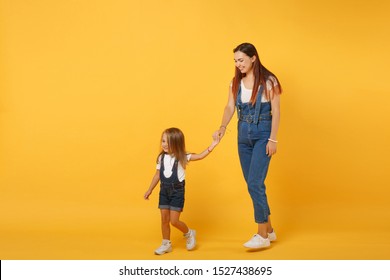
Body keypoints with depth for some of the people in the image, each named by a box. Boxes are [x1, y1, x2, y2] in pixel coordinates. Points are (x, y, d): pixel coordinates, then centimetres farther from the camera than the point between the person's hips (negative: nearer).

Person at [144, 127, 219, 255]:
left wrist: (212, 146, -25)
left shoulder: (182, 157, -10)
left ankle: (189, 234, 23)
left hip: (177, 191, -4)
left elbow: (200, 156, -15)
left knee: (174, 221, -6)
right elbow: (157, 175, 12)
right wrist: (150, 190, 16)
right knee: (164, 219, 8)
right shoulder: (161, 157, 3)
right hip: (164, 190, 5)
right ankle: (166, 244, 22)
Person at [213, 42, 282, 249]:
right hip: (244, 133, 6)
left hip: (263, 133, -6)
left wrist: (273, 139, -14)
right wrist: (222, 127, -18)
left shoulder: (268, 81, -10)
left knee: (254, 182, -13)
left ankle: (262, 235, -4)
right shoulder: (236, 82, 6)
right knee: (252, 183, 9)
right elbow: (230, 107, 0)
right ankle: (269, 230, 22)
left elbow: (276, 111, -10)